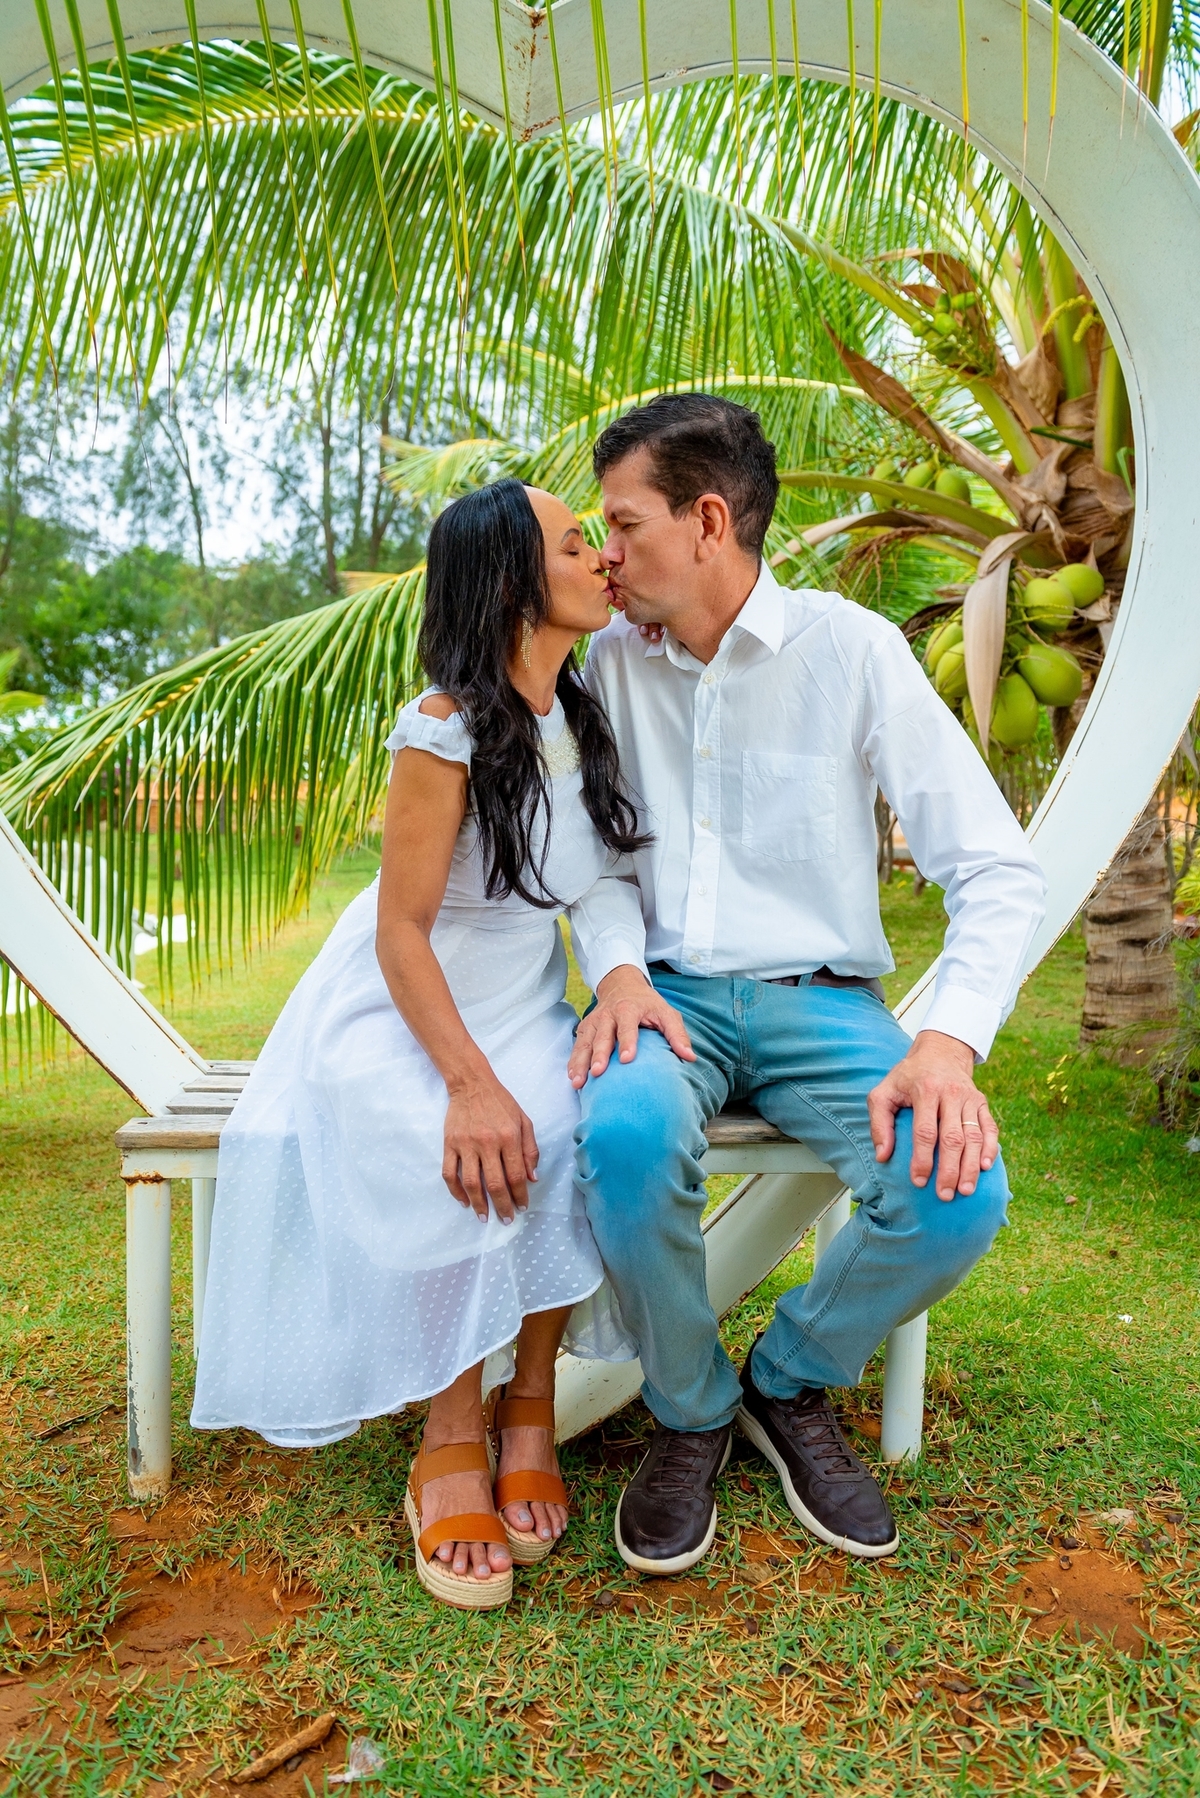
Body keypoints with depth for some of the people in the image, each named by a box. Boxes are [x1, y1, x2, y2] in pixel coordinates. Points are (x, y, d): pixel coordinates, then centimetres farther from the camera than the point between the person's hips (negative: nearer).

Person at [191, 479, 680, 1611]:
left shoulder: (589, 721, 3)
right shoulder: (446, 731, -18)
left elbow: (597, 891, 11)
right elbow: (402, 931, -19)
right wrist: (471, 1084, -29)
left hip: (523, 1013, 5)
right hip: (401, 1016, -5)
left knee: (577, 1132, -26)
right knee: (452, 1158, -33)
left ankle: (530, 1407, -10)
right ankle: (449, 1439, -14)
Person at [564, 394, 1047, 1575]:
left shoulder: (850, 649, -6)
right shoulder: (612, 660, 5)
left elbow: (998, 870, -9)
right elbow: (601, 851, 10)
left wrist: (950, 1041, -24)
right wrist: (620, 966, -12)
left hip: (821, 1000, -1)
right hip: (670, 993, 2)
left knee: (956, 1190, -27)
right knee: (625, 1134, -33)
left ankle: (791, 1387, 6)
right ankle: (689, 1412, -1)